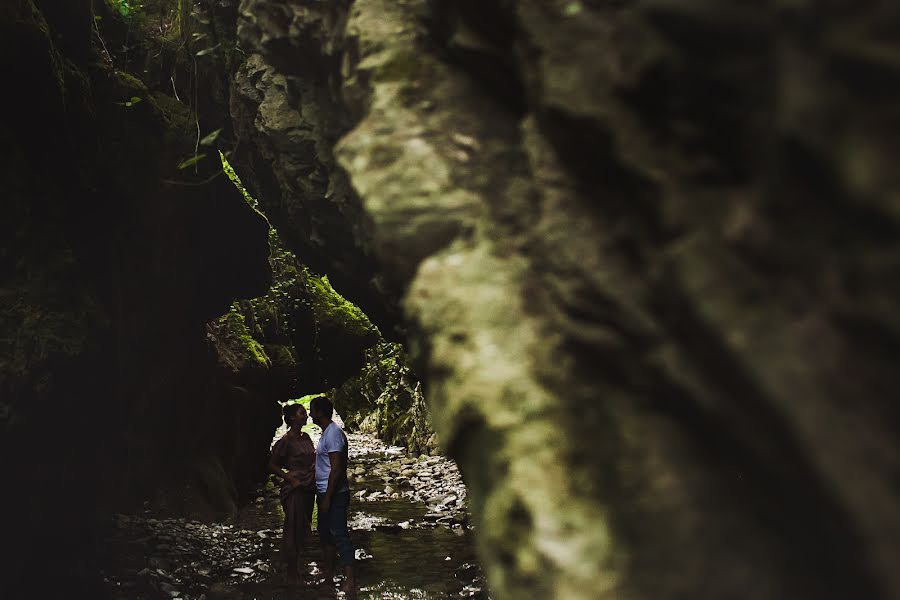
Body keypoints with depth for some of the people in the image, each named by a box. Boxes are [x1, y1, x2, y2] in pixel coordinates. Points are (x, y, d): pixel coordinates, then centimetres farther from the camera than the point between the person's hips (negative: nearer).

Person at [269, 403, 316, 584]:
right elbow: (272, 466, -10)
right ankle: (292, 575, 7)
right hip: (294, 490, -8)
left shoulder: (305, 437, 9)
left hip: (308, 488, 8)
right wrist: (290, 479, -16)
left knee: (303, 529, 14)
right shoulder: (286, 441, -14)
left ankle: (297, 569, 25)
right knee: (293, 530, -2)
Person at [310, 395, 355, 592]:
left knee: (339, 534, -8)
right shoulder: (326, 433, 13)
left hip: (334, 495, -10)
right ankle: (328, 571, 32)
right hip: (325, 494, 10)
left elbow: (336, 469, -23)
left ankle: (350, 580, -5)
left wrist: (327, 498, -22)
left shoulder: (333, 434, -19)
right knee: (325, 532, 19)